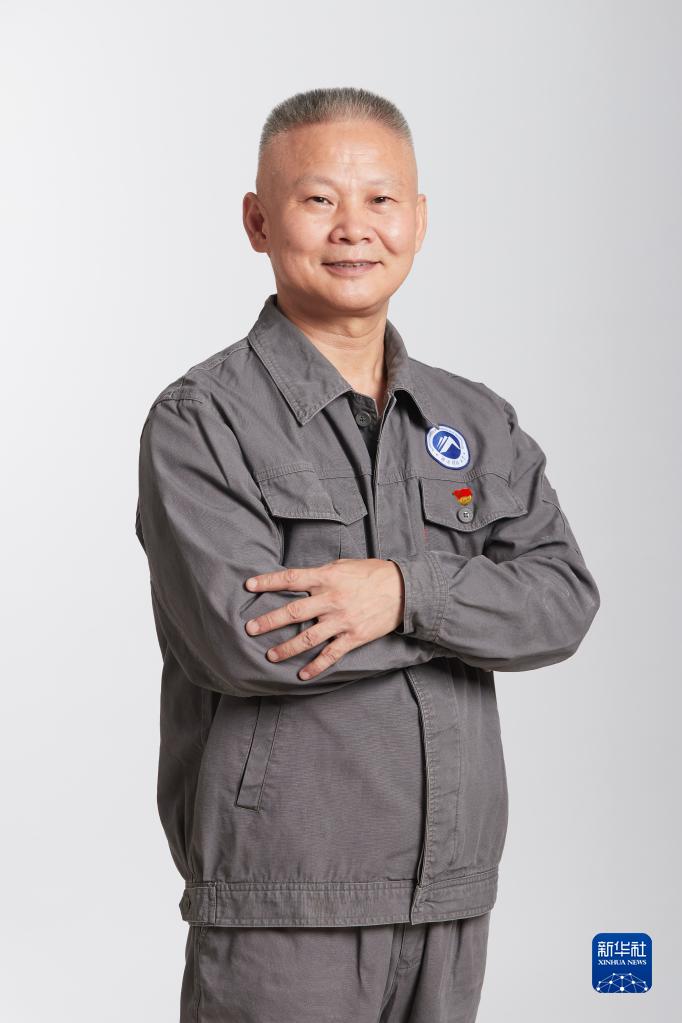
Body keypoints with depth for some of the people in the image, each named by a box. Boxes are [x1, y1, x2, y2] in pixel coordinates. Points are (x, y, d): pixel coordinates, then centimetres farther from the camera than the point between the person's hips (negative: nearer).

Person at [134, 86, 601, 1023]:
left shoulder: (480, 423, 10)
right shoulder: (199, 420, -5)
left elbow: (565, 603, -3)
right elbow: (245, 636, -19)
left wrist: (407, 591, -20)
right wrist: (472, 599, -11)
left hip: (452, 897, 5)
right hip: (280, 904, -4)